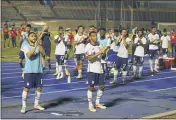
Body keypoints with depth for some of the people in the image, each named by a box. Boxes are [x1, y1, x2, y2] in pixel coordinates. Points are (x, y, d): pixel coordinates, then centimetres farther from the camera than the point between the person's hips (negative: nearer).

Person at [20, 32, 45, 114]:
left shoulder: (38, 46, 9)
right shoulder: (26, 46, -4)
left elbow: (43, 54, -7)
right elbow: (29, 55, -22)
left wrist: (39, 45, -16)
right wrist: (35, 47, -27)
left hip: (38, 70, 5)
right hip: (29, 71, -5)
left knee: (39, 88, 7)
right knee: (26, 88, -7)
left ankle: (36, 104, 22)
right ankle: (23, 106, -1)